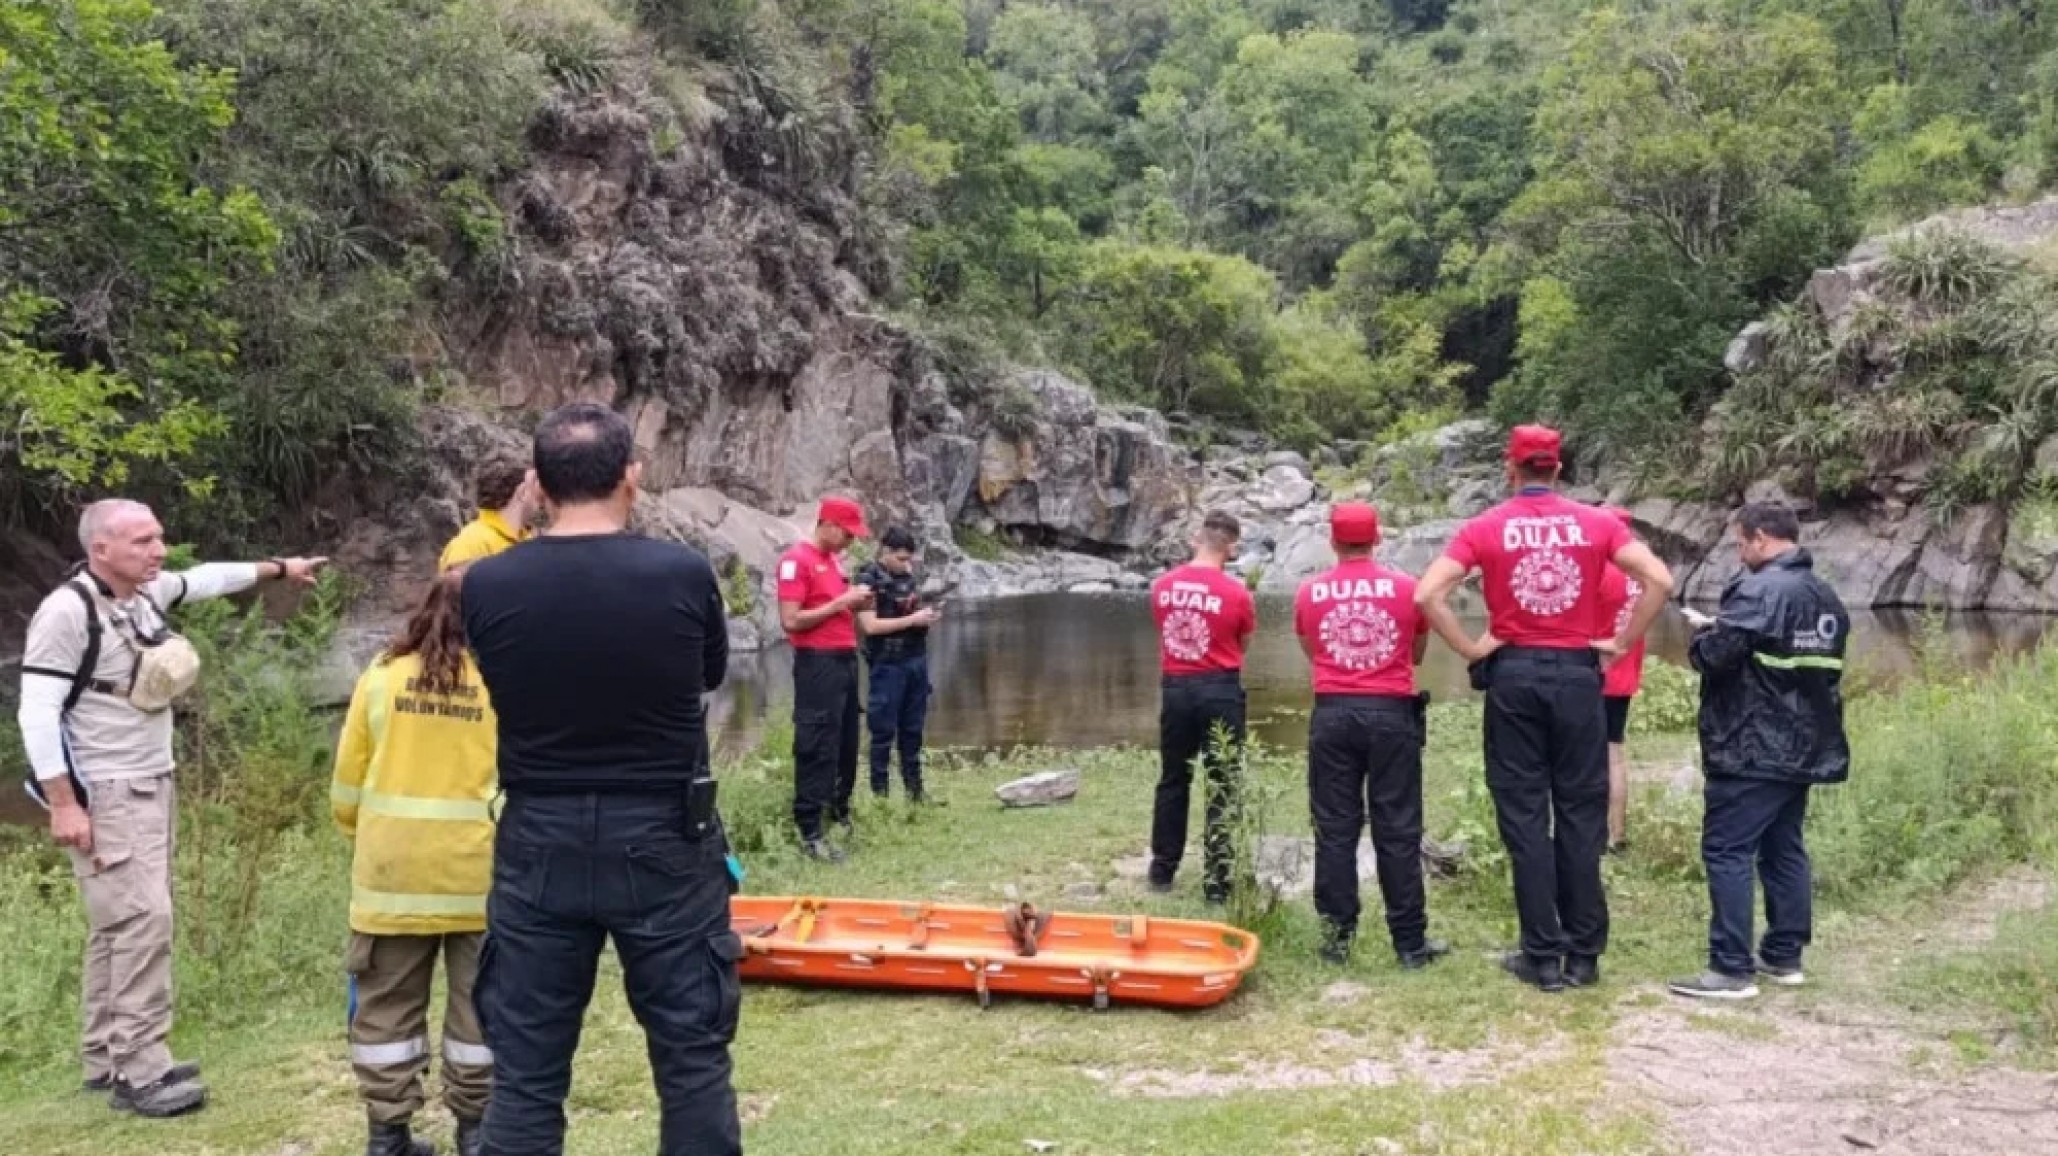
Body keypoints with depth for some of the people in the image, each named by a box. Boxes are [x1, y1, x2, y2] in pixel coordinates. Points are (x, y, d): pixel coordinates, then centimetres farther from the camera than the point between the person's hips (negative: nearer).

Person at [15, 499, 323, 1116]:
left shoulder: (146, 593, 4)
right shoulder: (67, 611, -17)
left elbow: (207, 578, 26)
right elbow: (37, 713, -18)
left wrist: (278, 568, 34)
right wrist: (63, 806, -20)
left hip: (153, 787, 8)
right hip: (106, 796, -8)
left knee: (119, 925, 12)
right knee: (142, 919, -13)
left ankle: (106, 1059, 20)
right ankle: (138, 1072, -7)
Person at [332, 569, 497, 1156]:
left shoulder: (382, 674, 2)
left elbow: (347, 780, 7)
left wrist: (359, 835, 23)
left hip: (393, 870, 2)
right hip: (481, 872, -1)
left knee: (387, 1005, 12)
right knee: (480, 1004, 11)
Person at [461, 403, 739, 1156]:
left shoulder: (485, 585, -9)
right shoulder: (684, 574, -13)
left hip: (539, 848, 2)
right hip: (664, 844, -1)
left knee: (525, 1072, 13)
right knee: (693, 1058, 12)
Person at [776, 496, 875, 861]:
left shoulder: (833, 559, 15)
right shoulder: (797, 560, -12)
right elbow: (790, 621, -18)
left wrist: (856, 603, 4)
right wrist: (840, 602, -17)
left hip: (845, 659, 9)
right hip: (818, 664, -9)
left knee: (847, 743, 16)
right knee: (817, 748, -6)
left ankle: (840, 813, 30)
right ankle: (810, 832, -2)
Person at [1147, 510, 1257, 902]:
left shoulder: (1162, 585, 0)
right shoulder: (1237, 593, -10)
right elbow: (1242, 645, 3)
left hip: (1174, 688, 4)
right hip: (1220, 691, -4)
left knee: (1172, 781, 17)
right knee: (1222, 788, 4)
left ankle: (1162, 870, 24)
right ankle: (1217, 883, 6)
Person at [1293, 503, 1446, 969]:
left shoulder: (1309, 592, 4)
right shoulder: (1406, 587, 1)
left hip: (1332, 713, 1)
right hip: (1391, 714, -1)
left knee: (1335, 829, 7)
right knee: (1398, 829, 4)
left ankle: (1336, 935, 9)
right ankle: (1411, 941, 9)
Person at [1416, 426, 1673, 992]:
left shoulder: (1485, 527, -1)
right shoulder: (1596, 523, 2)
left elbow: (1428, 594, -12)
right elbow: (1659, 580, -7)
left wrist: (1470, 650, -4)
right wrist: (1621, 643, -1)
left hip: (1514, 675, -1)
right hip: (1578, 674, 1)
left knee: (1525, 817, 5)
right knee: (1580, 816, 8)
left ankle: (1543, 957, 7)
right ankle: (1583, 954, 14)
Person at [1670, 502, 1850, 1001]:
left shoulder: (1759, 589, -16)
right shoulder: (1826, 596, 13)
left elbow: (1713, 655, -22)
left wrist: (1703, 634, 1)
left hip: (1753, 750, -9)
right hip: (1803, 748, 9)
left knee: (1727, 852, -6)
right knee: (1784, 850, 16)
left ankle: (1732, 970, -6)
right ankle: (1784, 956, 22)